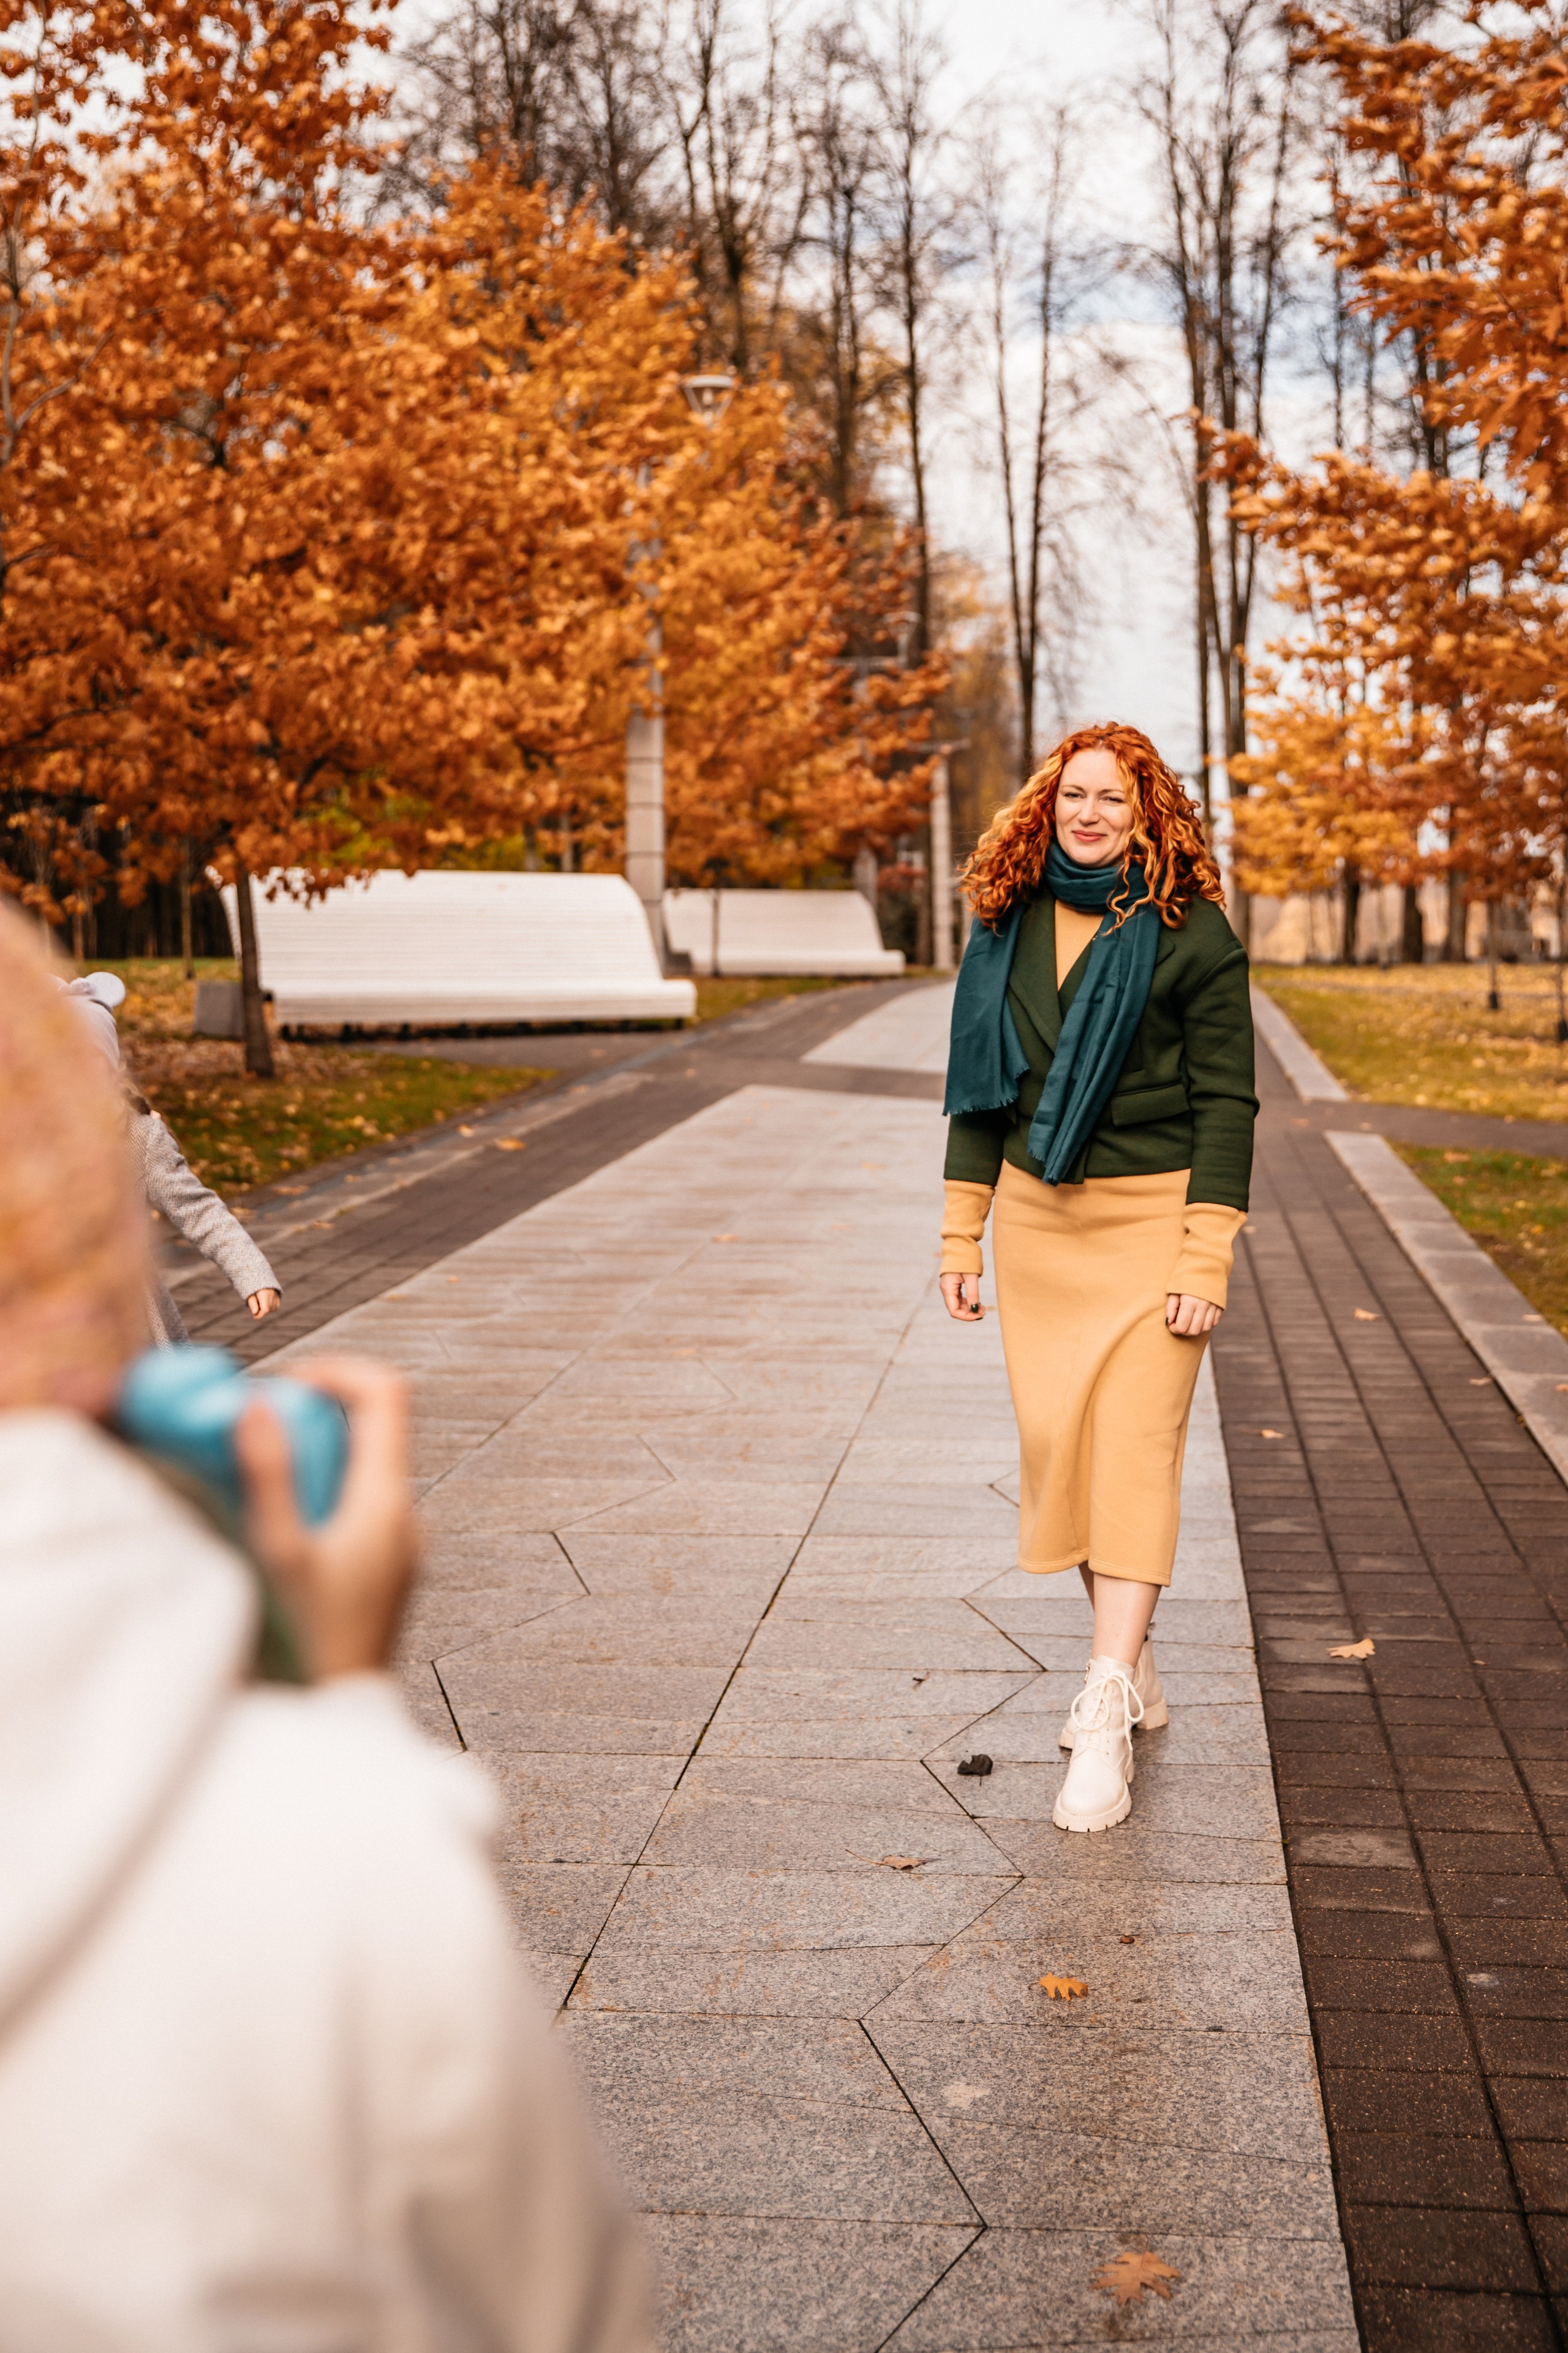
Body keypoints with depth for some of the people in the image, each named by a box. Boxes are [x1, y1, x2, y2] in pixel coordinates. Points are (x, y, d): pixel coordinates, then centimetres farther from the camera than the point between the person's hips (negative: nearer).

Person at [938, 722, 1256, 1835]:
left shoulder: (1191, 931, -7)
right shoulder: (1007, 924, 8)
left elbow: (1227, 1101, -8)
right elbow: (979, 1084, 13)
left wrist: (1207, 1259, -13)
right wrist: (963, 1232, 10)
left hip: (1154, 1213, -5)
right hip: (1037, 1215, 5)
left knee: (1135, 1447, -10)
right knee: (1057, 1437, 7)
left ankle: (1106, 1717, -11)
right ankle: (1135, 1668, 24)